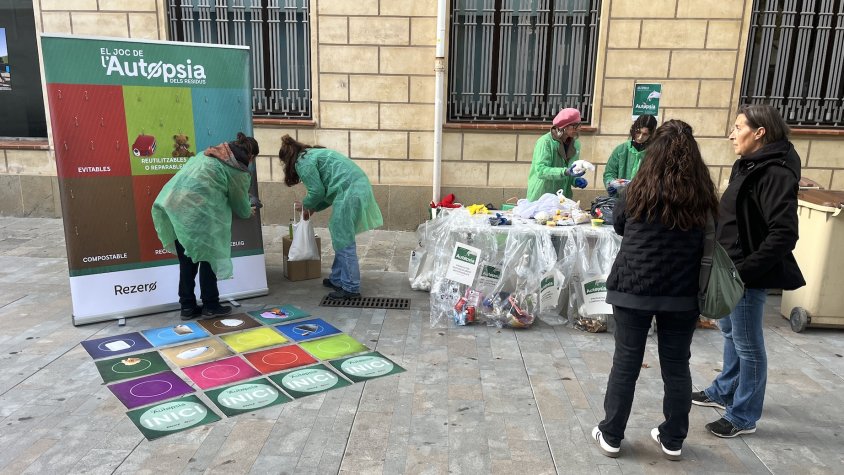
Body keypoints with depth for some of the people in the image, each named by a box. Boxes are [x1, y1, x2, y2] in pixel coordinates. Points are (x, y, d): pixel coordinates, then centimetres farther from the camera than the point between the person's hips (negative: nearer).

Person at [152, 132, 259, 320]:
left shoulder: (210, 153, 22)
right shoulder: (239, 171, 2)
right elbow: (240, 205, 12)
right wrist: (249, 212, 35)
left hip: (170, 202, 7)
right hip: (196, 211, -7)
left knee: (187, 260, 15)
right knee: (208, 256, 9)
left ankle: (187, 306, 23)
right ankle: (210, 305, 17)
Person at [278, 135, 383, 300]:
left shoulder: (303, 161, -2)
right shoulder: (314, 154, 27)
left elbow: (317, 191, -7)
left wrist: (306, 205, 12)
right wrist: (313, 208, 29)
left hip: (350, 193, -10)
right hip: (359, 187, 10)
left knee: (343, 241, -5)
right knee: (341, 238, 17)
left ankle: (351, 288, -1)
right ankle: (337, 280, 25)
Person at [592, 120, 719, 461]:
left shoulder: (639, 190, -7)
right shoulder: (704, 197, -3)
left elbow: (619, 227, 8)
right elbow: (708, 243, 8)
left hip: (634, 288, -2)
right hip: (683, 293, 2)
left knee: (626, 362, 7)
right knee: (676, 365, 13)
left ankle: (611, 436, 19)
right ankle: (672, 440, 27)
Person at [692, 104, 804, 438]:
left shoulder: (775, 173, -20)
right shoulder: (748, 166, 8)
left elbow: (784, 234, -25)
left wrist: (744, 270, -25)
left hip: (748, 275, -9)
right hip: (730, 269, 10)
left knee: (747, 344, 4)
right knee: (730, 332, 23)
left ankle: (744, 417, 20)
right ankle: (725, 392, 42)